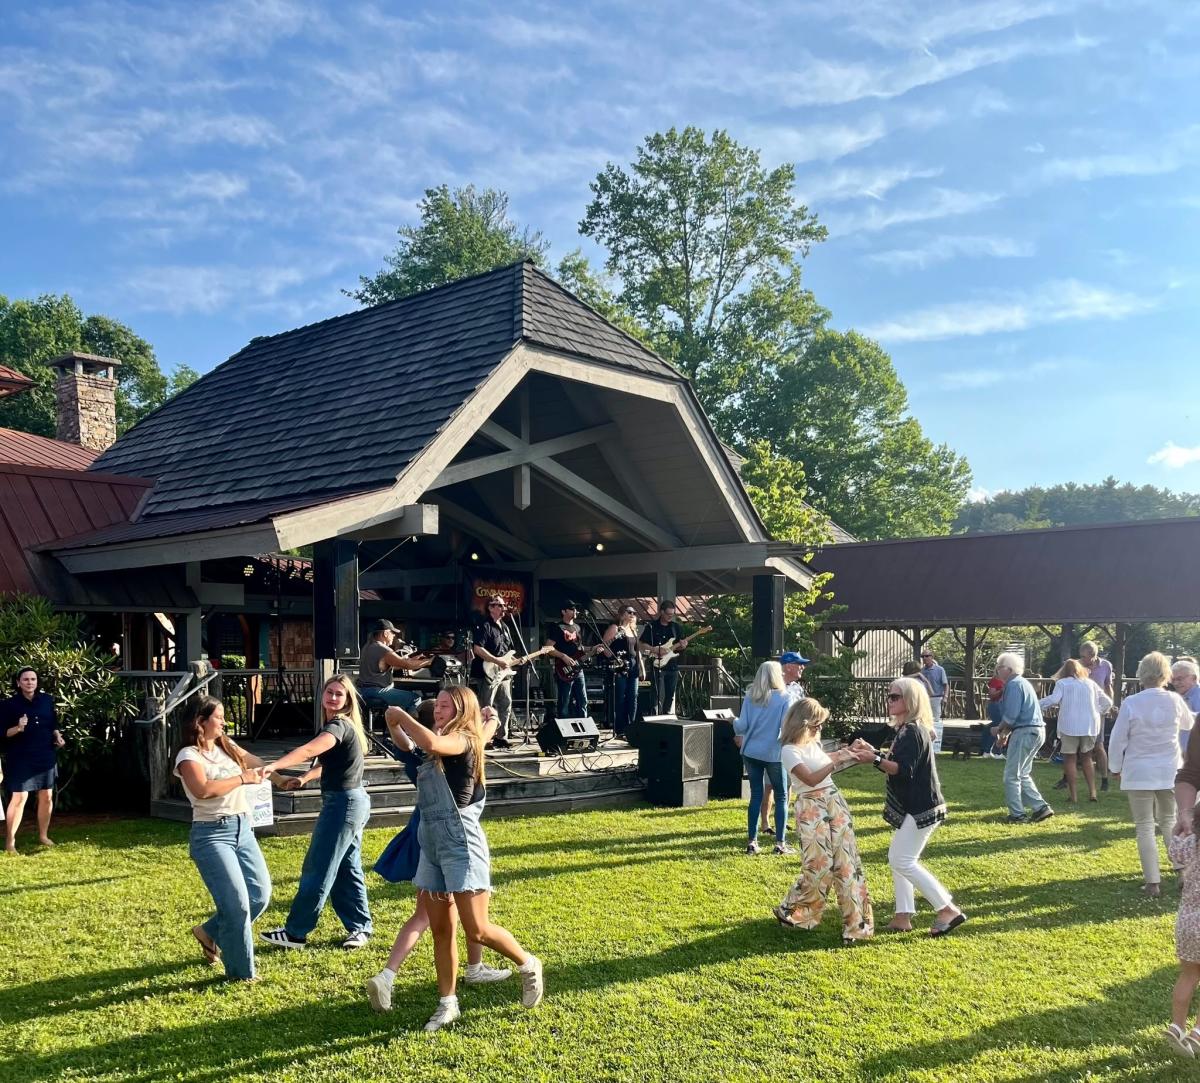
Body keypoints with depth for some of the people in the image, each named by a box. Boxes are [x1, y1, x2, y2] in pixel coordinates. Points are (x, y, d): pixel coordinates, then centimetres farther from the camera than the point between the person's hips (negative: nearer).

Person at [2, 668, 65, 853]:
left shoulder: (47, 701, 4)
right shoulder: (9, 705, -7)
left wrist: (58, 736, -3)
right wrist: (18, 728, -25)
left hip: (46, 756, 4)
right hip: (21, 759, -4)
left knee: (46, 796, 10)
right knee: (19, 797, -9)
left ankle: (43, 835, 26)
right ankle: (10, 840, 1)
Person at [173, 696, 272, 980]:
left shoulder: (226, 746, 12)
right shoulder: (189, 755, -10)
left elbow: (258, 764, 27)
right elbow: (203, 789, -26)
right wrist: (242, 779, -18)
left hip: (243, 829, 8)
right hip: (212, 834, -8)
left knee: (260, 894, 6)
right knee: (237, 903, -10)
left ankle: (211, 933, 30)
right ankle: (240, 972, 8)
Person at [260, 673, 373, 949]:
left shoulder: (339, 725, -17)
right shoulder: (342, 725, 13)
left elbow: (308, 750, -35)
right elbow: (328, 762, 24)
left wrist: (274, 766, -44)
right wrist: (304, 778, 10)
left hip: (343, 804, -10)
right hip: (355, 802, 10)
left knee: (317, 871, -2)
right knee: (347, 869, 15)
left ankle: (295, 933, 6)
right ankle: (360, 927, 21)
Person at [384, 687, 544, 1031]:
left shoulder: (463, 740, -12)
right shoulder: (439, 751, 15)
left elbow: (431, 744, -31)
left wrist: (400, 715, -21)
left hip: (461, 845, -8)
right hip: (431, 847, 9)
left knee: (477, 931, -5)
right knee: (441, 930, 10)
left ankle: (528, 966, 19)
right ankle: (447, 1004, 20)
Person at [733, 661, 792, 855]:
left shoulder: (750, 697, 0)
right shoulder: (783, 698, -9)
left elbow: (742, 725, -3)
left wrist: (737, 729, 19)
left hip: (751, 752, 3)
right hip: (774, 753, -3)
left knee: (756, 796, 11)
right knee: (781, 797, 9)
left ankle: (752, 842, 11)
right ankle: (780, 843, 7)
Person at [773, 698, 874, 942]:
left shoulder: (813, 743, 10)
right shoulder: (790, 751, -13)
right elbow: (811, 779, -22)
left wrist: (847, 755, 13)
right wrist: (837, 760, -22)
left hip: (836, 803, 7)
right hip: (812, 810, -7)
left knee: (847, 862, 3)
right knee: (819, 866, -3)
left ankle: (857, 922, 7)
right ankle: (791, 912, 20)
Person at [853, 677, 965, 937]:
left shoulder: (913, 732, -18)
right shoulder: (907, 730, 14)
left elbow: (903, 770, -26)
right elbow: (895, 765, 18)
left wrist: (875, 759, -33)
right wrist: (873, 751, 10)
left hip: (921, 808, -11)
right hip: (915, 806, 11)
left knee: (903, 860, -9)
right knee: (898, 858, 12)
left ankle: (948, 910, -5)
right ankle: (903, 916, 15)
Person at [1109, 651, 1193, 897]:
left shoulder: (1131, 703, -12)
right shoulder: (1175, 700, -4)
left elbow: (1118, 739, -7)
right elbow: (1188, 723, 18)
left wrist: (1115, 767, 6)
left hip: (1139, 773, -3)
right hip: (1170, 772, 3)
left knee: (1145, 827, 4)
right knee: (1169, 821, 21)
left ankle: (1153, 883, 3)